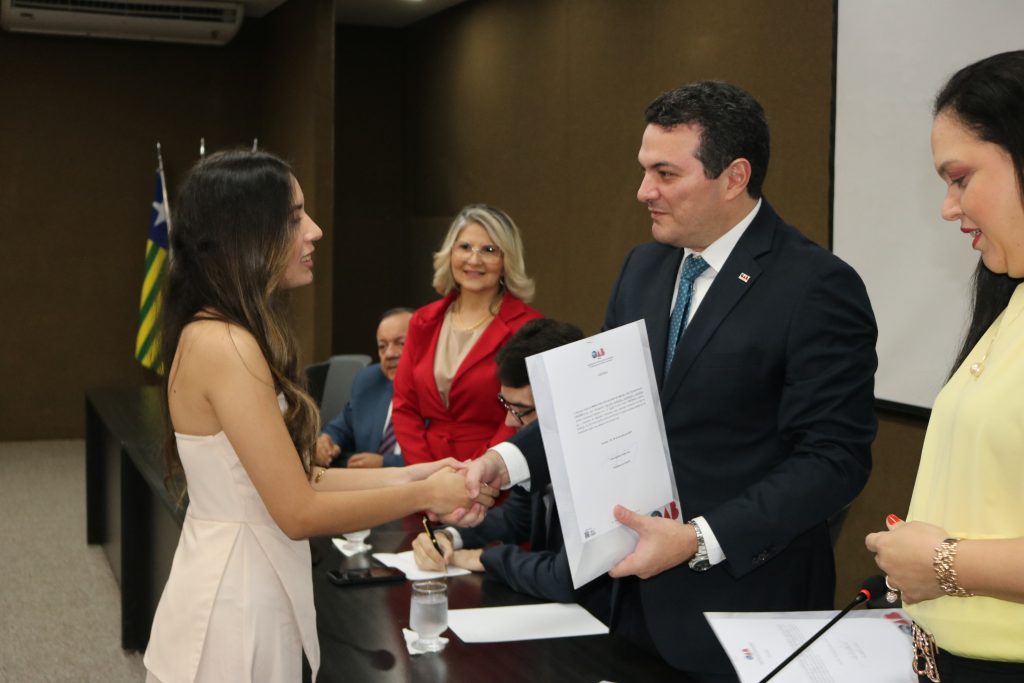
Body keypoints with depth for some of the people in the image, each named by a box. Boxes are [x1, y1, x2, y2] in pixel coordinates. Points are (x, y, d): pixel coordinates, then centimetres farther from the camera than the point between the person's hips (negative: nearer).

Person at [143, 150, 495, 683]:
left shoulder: (217, 335, 8)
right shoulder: (225, 345, -21)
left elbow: (290, 477, 9)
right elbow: (299, 512, -20)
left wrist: (405, 475, 4)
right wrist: (425, 495, -11)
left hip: (239, 589, 9)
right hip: (235, 604, -9)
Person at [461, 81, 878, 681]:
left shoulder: (819, 288, -15)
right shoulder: (643, 269, 8)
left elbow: (833, 459, -18)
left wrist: (699, 540, -24)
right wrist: (508, 459, -7)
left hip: (742, 603, -6)